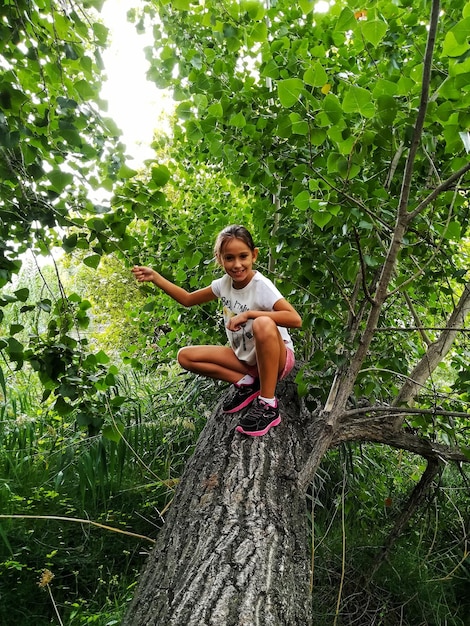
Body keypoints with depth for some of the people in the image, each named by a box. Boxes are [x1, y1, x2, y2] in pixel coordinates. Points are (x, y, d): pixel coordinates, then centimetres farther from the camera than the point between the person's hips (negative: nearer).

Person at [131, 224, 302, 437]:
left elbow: (295, 319, -35)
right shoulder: (224, 284, -4)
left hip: (276, 357, -6)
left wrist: (248, 313, -35)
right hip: (246, 358, 6)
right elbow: (188, 299, 9)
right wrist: (154, 277, 0)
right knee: (185, 356, -4)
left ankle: (268, 405, -24)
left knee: (263, 323, -40)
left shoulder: (262, 286, -23)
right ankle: (247, 384, -1)